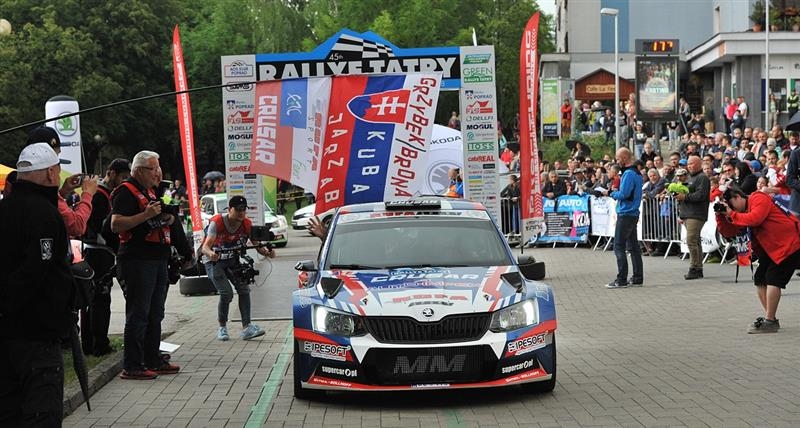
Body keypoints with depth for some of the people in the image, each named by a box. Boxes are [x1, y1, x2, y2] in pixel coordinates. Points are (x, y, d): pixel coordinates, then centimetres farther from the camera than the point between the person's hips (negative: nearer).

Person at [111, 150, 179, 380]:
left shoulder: (149, 191, 20)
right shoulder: (126, 191, -9)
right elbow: (116, 225, -19)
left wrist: (167, 219, 13)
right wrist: (146, 215, -25)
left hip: (157, 260, 10)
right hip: (137, 260, -10)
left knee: (155, 315, 14)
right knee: (138, 315, -8)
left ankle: (153, 360, 22)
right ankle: (132, 366, -5)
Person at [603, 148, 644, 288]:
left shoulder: (628, 174, -16)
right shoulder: (637, 173, 15)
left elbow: (623, 194, -21)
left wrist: (610, 194, -4)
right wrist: (614, 193, 9)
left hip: (625, 214, -10)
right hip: (634, 213, 10)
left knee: (619, 247, -6)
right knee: (633, 246, 12)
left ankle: (621, 280, -6)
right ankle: (638, 278, 15)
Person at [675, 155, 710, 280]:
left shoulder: (702, 178, -7)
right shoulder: (690, 177, 24)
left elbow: (700, 195, -20)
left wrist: (685, 197, -17)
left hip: (696, 215, -10)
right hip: (687, 215, 10)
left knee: (691, 241, -15)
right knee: (695, 242, 11)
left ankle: (694, 268, -14)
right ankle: (698, 269, 13)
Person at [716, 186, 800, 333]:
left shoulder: (758, 198, -13)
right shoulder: (744, 211, 13)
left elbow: (755, 219, -29)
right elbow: (728, 232, 12)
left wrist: (732, 214, -20)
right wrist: (721, 215, -3)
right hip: (772, 248, 10)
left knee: (773, 278, -15)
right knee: (760, 279, 9)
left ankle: (770, 321, -13)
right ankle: (770, 318, 17)